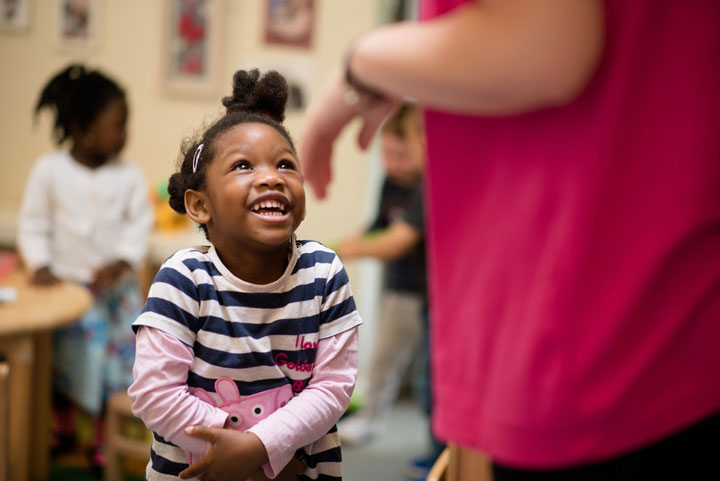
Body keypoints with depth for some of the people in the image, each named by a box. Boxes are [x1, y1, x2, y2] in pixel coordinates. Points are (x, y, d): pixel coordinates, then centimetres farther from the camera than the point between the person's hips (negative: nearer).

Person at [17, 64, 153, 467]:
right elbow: (33, 224, -3)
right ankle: (64, 429, 37)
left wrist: (121, 262, -20)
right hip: (66, 285, 0)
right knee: (62, 361, 14)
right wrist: (40, 265, -14)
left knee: (114, 364, 5)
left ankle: (105, 441, 23)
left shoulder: (129, 175, -6)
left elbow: (140, 225, -6)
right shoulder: (50, 170, -9)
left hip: (115, 287, 0)